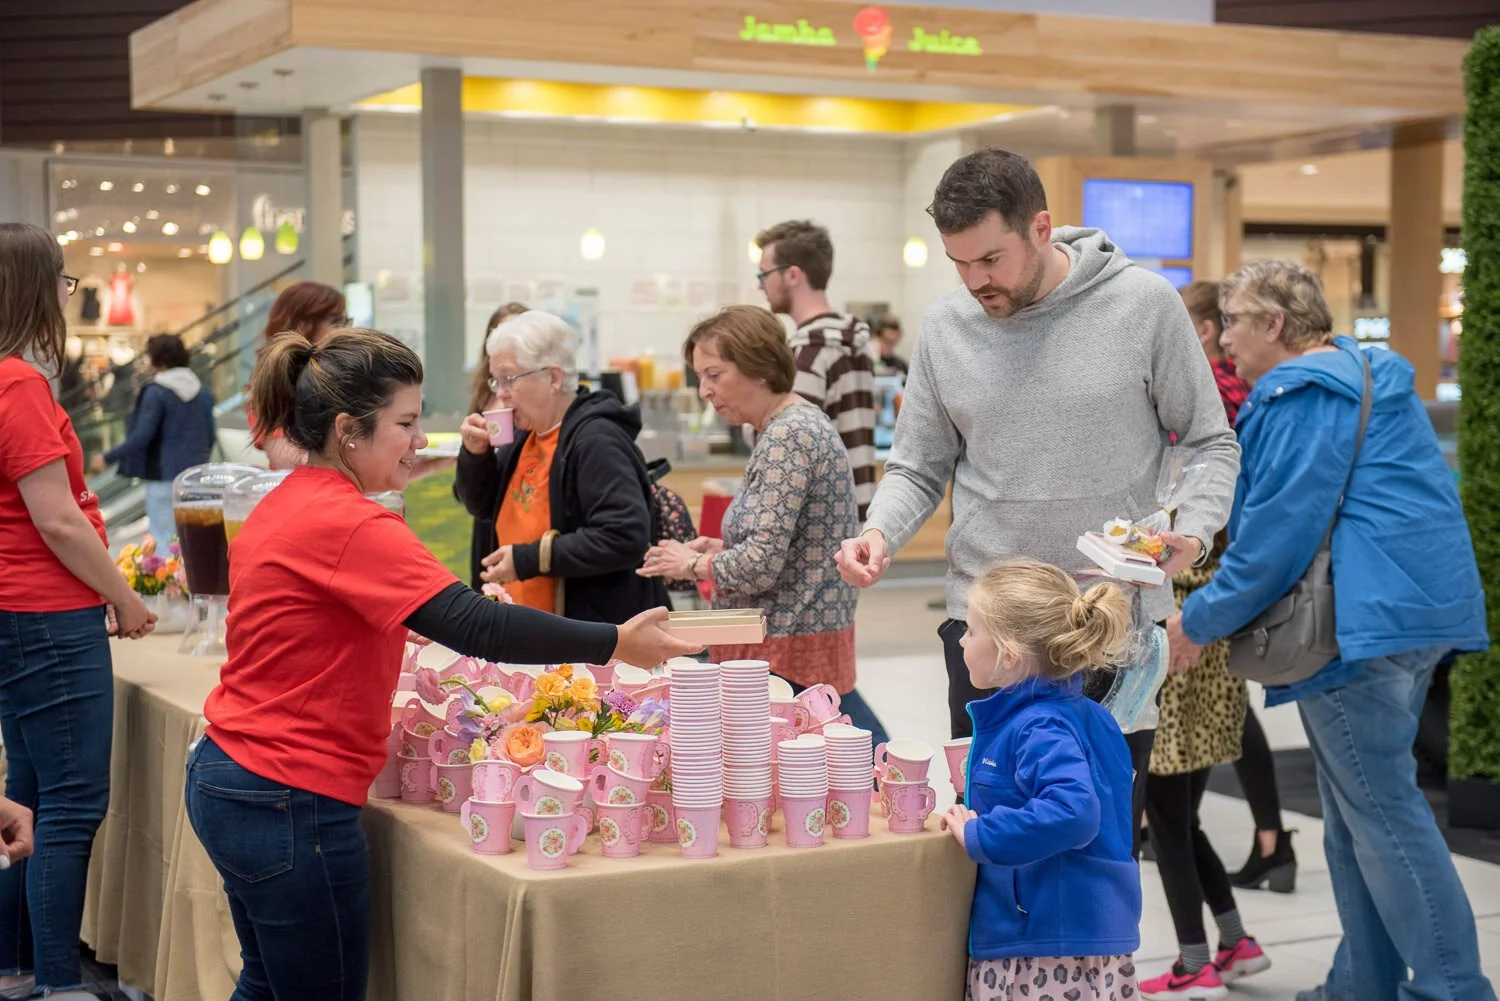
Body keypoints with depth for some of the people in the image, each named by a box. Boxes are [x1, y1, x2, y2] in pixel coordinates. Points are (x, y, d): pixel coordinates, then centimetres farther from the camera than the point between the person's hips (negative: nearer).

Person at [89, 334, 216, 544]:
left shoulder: (156, 392, -11)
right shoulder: (202, 391, 8)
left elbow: (141, 437, -15)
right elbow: (210, 436, 13)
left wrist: (108, 458, -7)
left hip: (164, 475, -6)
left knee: (163, 537, -3)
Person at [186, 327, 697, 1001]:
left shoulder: (286, 505, 10)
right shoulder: (345, 523, -22)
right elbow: (478, 627, -28)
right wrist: (614, 643, -22)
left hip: (228, 773, 10)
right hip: (289, 800, -10)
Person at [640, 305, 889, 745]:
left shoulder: (788, 436, -18)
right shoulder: (791, 427, 13)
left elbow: (763, 563, -22)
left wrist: (695, 564, -6)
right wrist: (720, 548, 7)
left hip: (784, 650, -10)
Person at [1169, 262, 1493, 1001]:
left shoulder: (1301, 397, -11)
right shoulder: (1368, 378, 20)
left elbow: (1282, 528, -17)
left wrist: (1202, 619, -8)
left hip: (1361, 620, -10)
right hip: (1418, 606, 10)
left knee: (1381, 810, -5)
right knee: (1358, 807, 15)